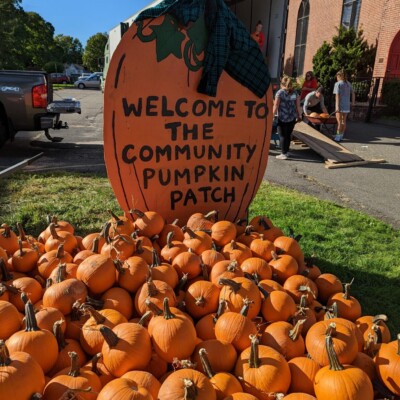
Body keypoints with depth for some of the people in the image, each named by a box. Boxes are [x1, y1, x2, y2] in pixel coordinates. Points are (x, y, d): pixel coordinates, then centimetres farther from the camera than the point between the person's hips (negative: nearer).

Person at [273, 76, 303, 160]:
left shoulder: (280, 92, -6)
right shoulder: (295, 93, 5)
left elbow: (276, 105, -9)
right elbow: (298, 105, 4)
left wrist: (272, 115, -2)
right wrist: (299, 115, 12)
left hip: (282, 118, -4)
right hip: (292, 118, 4)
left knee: (282, 135, 3)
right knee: (288, 135, 16)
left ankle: (284, 154, 3)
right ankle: (286, 151, 26)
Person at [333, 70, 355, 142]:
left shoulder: (338, 84, -6)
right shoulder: (348, 84, 13)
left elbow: (337, 95, -13)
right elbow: (353, 94, 14)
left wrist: (337, 106, -17)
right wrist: (353, 102, 24)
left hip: (340, 105, -6)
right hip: (347, 105, 6)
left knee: (339, 121, -2)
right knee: (344, 121, 12)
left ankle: (338, 137, -1)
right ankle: (341, 136, 19)